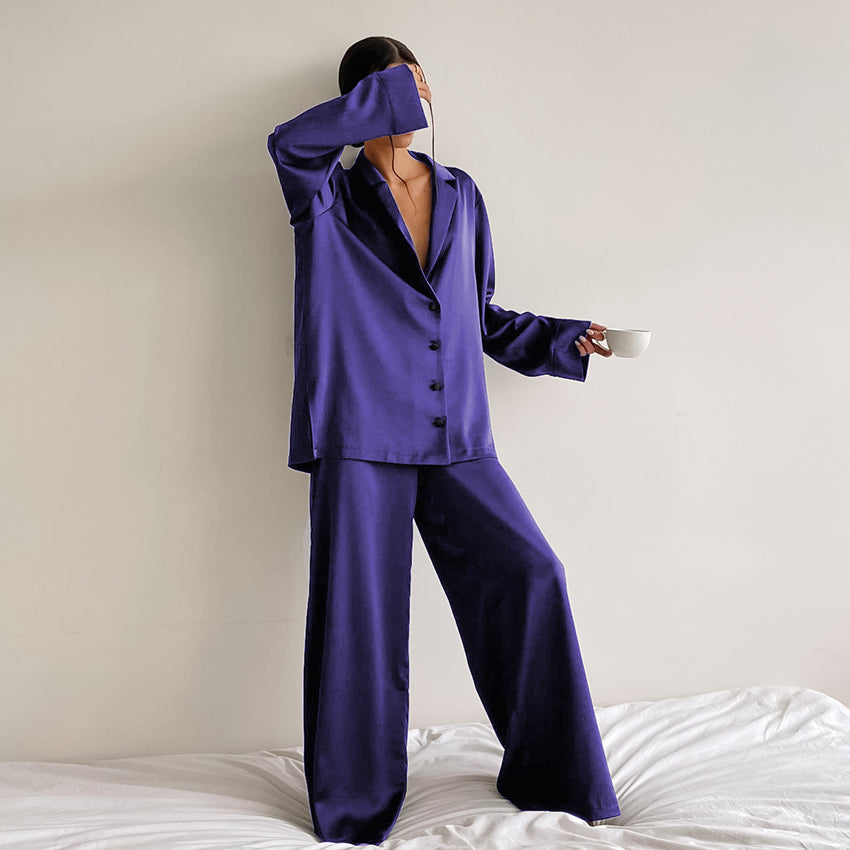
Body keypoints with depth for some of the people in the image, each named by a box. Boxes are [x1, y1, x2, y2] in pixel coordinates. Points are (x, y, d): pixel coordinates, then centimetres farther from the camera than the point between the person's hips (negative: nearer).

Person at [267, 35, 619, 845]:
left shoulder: (460, 194, 18)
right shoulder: (327, 195, 7)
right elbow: (289, 142, -17)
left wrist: (565, 338, 14)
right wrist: (392, 92, -10)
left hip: (456, 438, 3)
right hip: (359, 435, -3)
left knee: (530, 574, -8)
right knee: (358, 616, 0)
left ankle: (550, 777, 11)